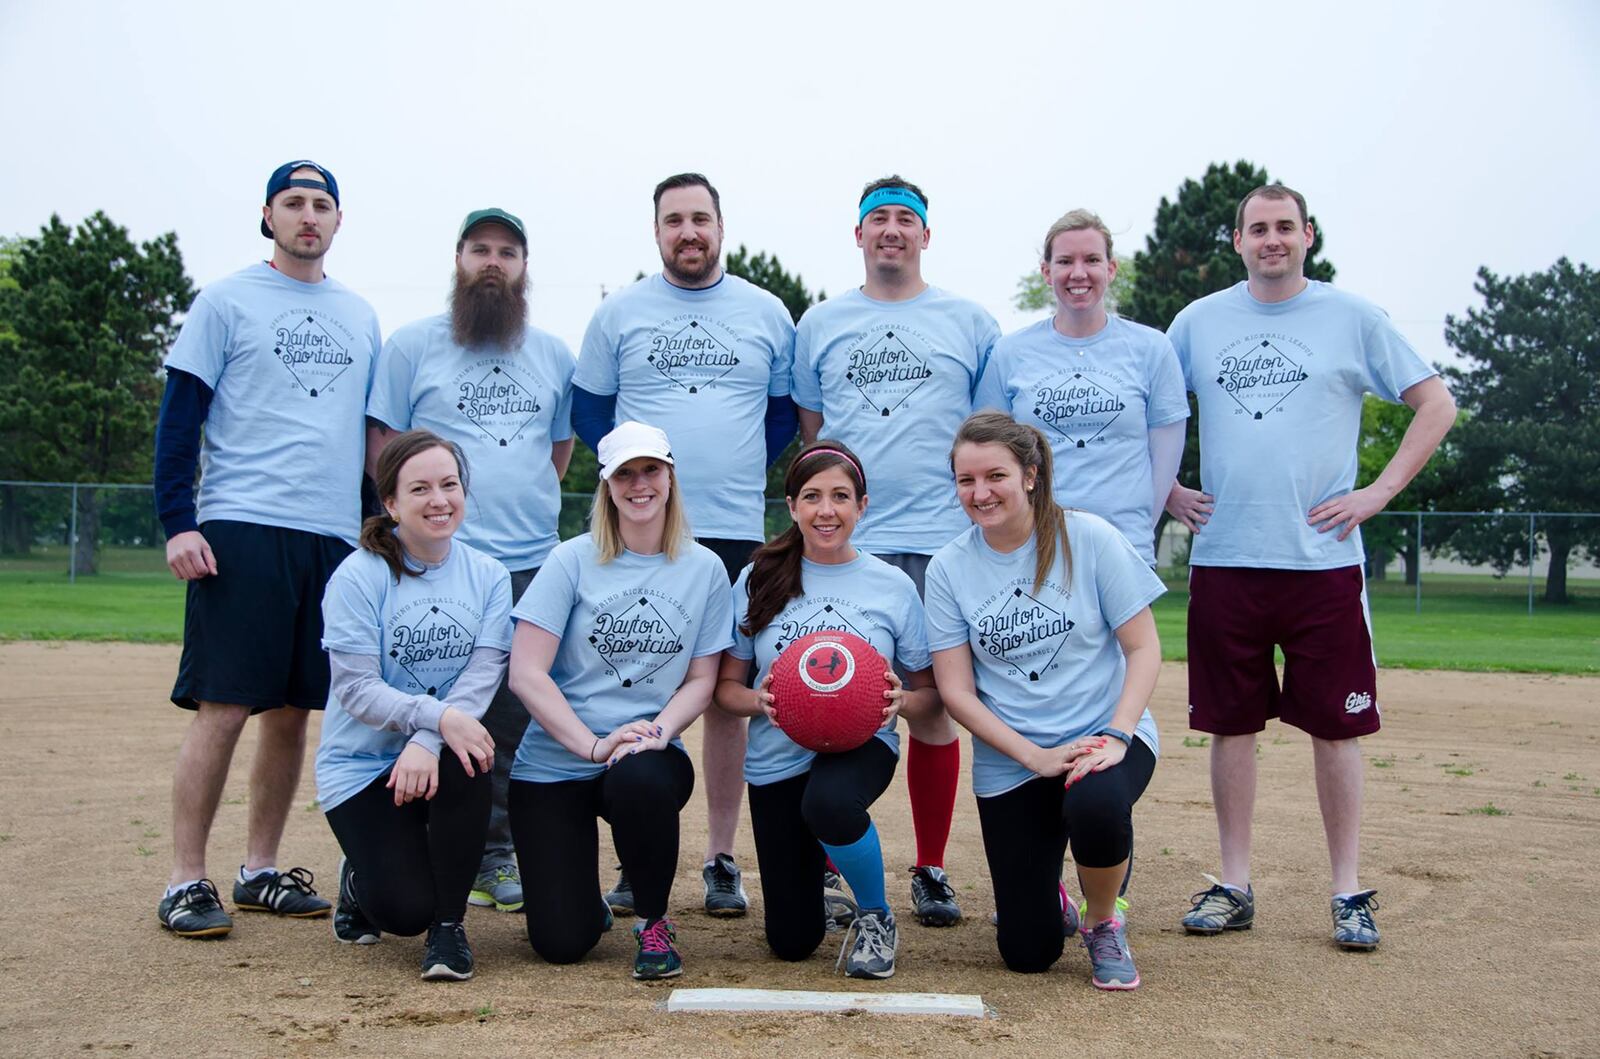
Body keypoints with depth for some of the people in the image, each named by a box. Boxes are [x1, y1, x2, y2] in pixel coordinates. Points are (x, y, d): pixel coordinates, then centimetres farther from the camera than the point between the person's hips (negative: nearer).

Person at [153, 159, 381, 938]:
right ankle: (185, 882, 2)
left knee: (293, 709, 7)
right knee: (222, 707, -7)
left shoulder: (359, 316, 17)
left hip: (335, 538, 5)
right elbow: (179, 417, -2)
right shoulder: (226, 302, 2)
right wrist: (177, 523, -12)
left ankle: (260, 870, 17)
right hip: (241, 531, -5)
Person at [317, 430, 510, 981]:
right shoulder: (357, 577, -9)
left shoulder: (488, 576, 2)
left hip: (443, 750, 3)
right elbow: (355, 689, -15)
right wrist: (438, 716, -31)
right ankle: (359, 880, 19)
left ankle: (450, 924, -14)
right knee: (405, 910, -20)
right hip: (362, 764, -3)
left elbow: (482, 675, -10)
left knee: (465, 761, -35)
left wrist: (427, 742, -27)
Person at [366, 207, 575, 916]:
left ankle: (497, 851, 13)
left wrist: (529, 502, 13)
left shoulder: (554, 355, 17)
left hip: (530, 565, 3)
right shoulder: (410, 346, 7)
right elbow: (383, 445, 6)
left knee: (515, 715, 3)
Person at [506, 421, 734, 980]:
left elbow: (701, 680, 5)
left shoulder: (704, 569, 3)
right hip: (555, 764, -1)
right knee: (561, 941, -10)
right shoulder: (573, 561, -3)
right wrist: (593, 745, -20)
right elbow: (526, 672, -9)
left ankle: (654, 923, -8)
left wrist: (658, 731, -16)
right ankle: (591, 905, 30)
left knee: (640, 781, -38)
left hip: (650, 757, 1)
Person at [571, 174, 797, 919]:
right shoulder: (618, 314, 8)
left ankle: (721, 859, 11)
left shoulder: (766, 314, 10)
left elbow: (787, 411, 15)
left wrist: (737, 468, 5)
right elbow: (588, 408, 13)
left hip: (735, 531, 0)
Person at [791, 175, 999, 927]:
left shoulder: (969, 324, 10)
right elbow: (809, 432, 17)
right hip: (842, 546, 1)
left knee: (933, 707, 2)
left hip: (940, 544, -1)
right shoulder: (820, 324, 13)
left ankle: (931, 871, 13)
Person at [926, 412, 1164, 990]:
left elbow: (1144, 648, -5)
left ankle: (1103, 923, -4)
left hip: (1104, 733, -1)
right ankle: (1047, 895, 37)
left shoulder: (1088, 538, -7)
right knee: (1027, 953, -3)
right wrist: (1036, 756, -15)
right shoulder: (949, 567, -3)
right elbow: (956, 690, -3)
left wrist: (1116, 736, -20)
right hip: (1010, 761, 2)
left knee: (1096, 804, -38)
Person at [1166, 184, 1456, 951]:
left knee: (1335, 727, 2)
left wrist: (1378, 493, -4)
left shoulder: (1352, 318, 3)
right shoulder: (1199, 321, 8)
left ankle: (1349, 893, 12)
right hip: (1223, 558, 2)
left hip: (1323, 559, -2)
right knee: (1231, 725, 6)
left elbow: (1436, 404, 5)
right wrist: (1166, 492, 6)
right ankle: (1234, 887, 17)